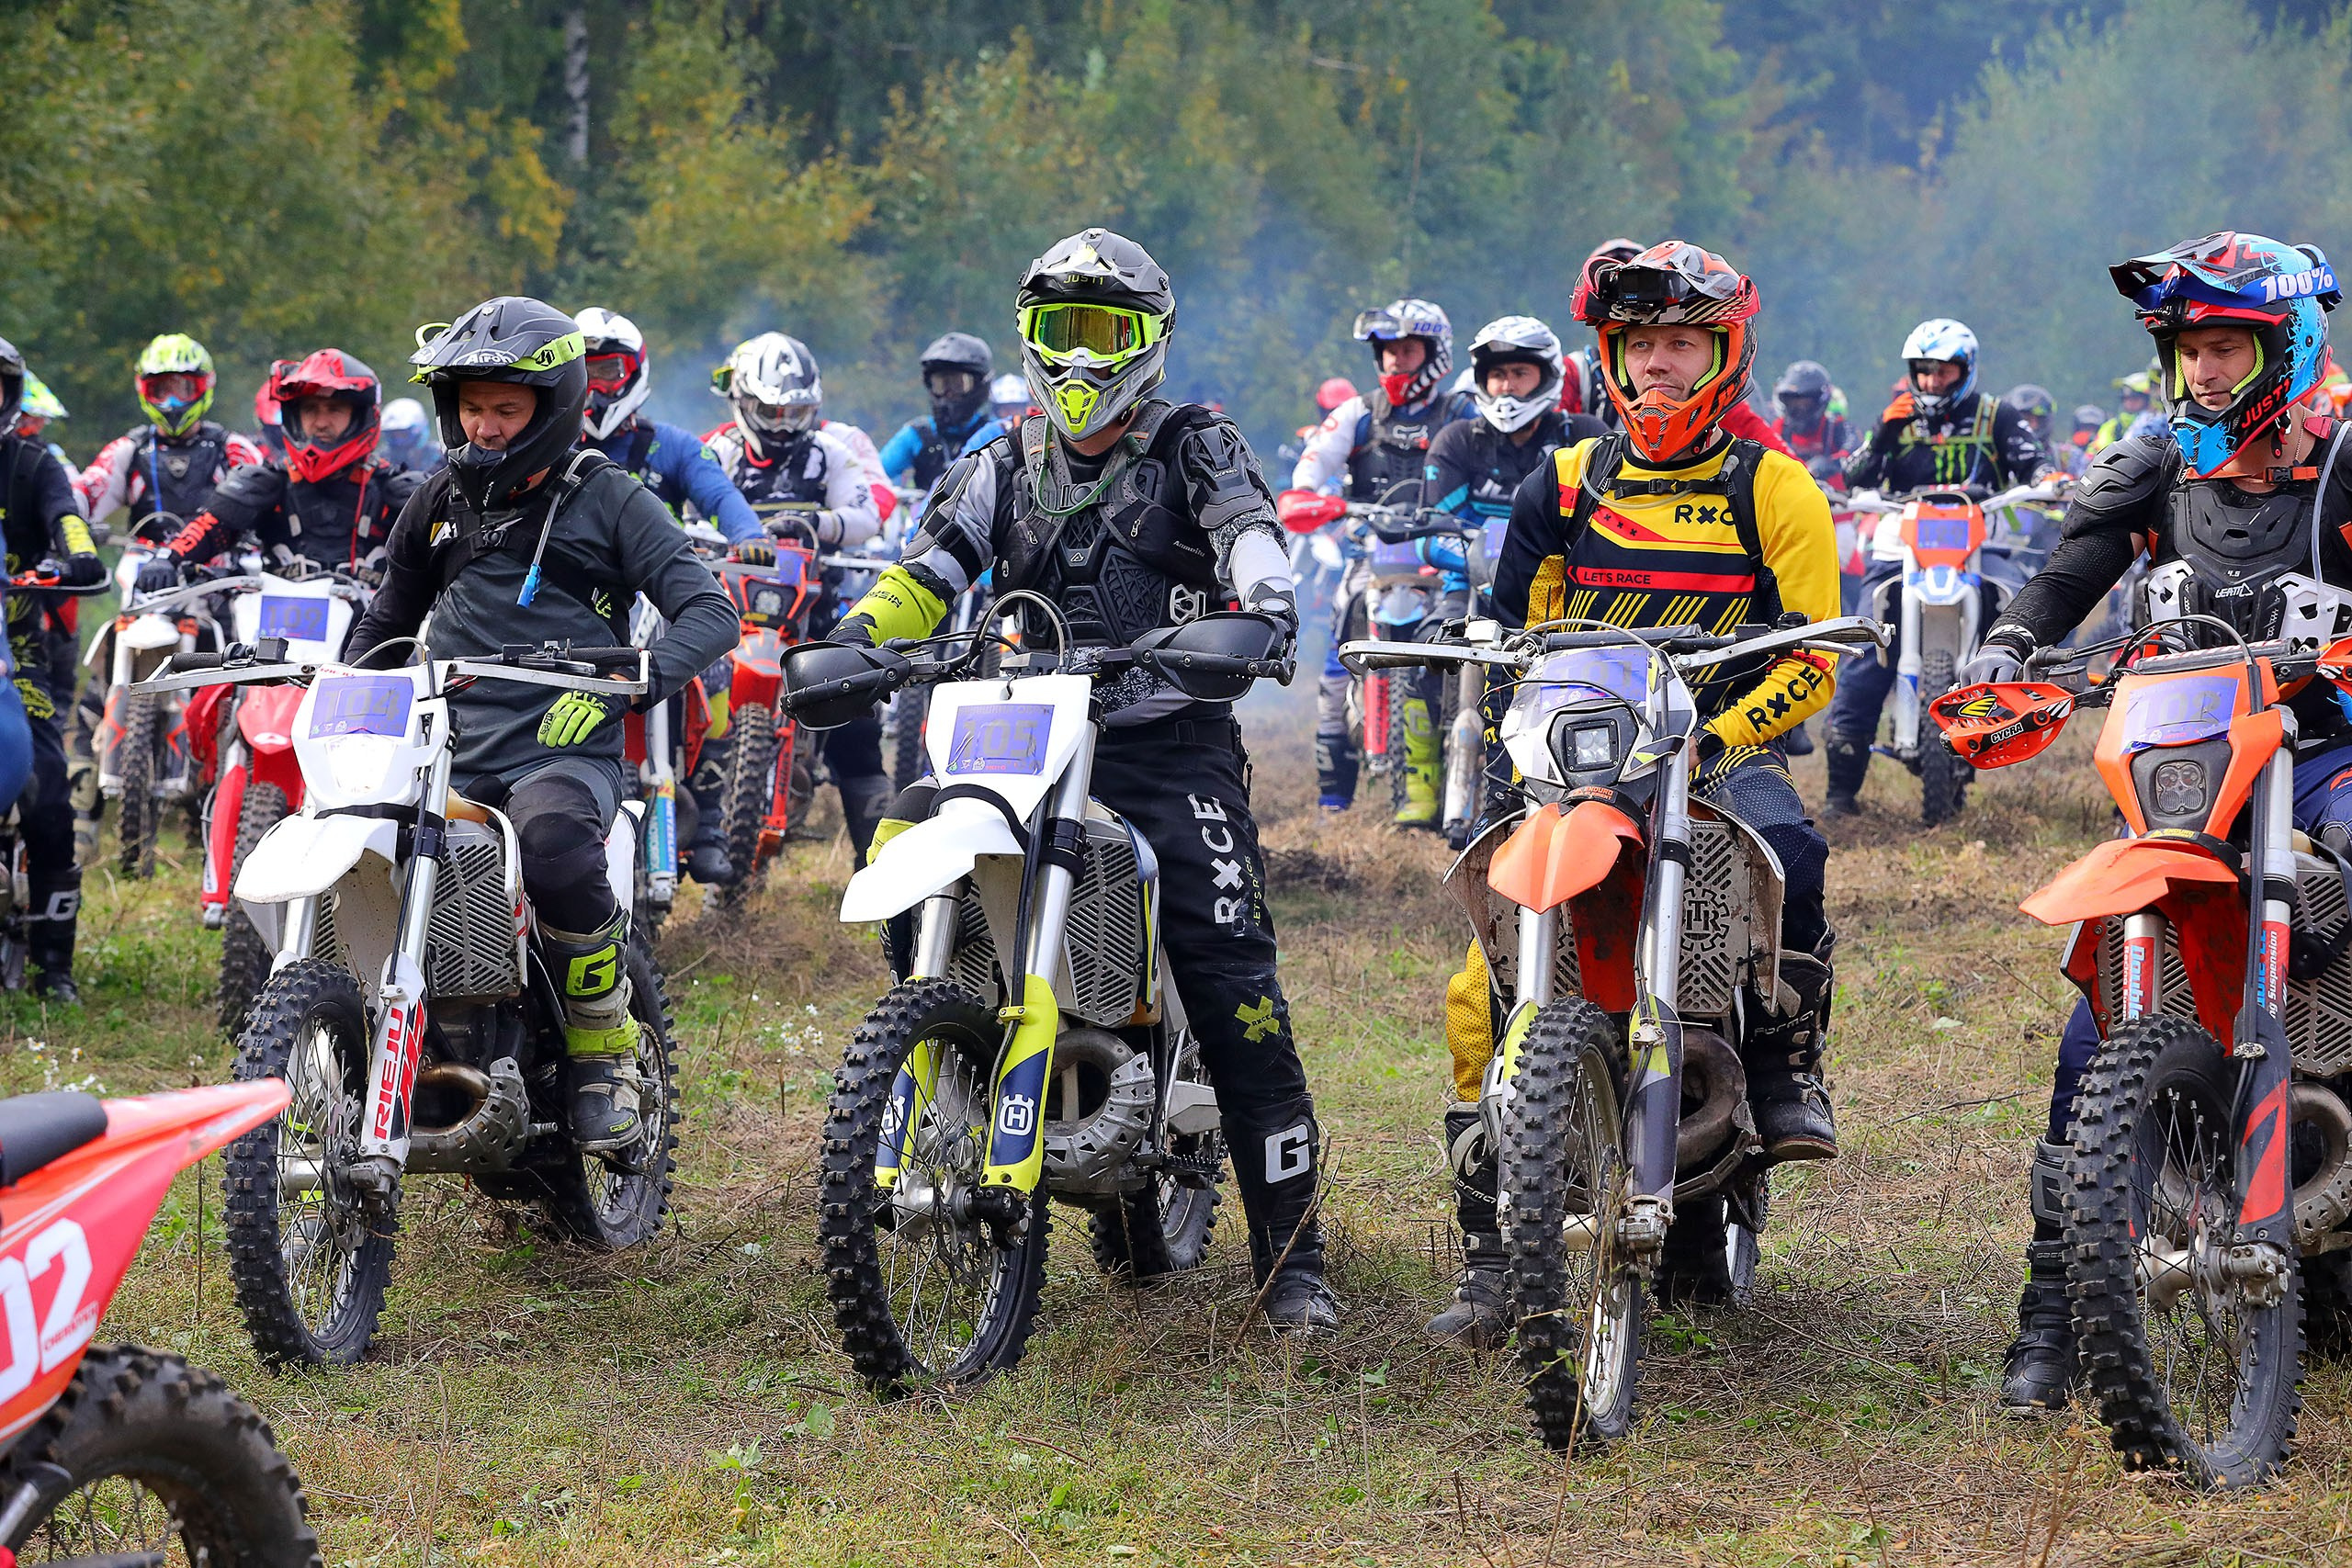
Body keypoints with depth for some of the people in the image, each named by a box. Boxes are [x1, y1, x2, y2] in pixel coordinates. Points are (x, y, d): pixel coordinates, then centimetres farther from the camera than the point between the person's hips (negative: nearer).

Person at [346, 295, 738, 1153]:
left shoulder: (610, 500, 6)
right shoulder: (440, 501, 20)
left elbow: (710, 611, -5)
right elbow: (386, 626, 35)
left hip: (564, 751, -5)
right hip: (446, 752, 5)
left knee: (553, 837, -39)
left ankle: (603, 1049, -19)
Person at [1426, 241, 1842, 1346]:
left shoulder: (1772, 489, 6)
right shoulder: (1561, 488, 15)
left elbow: (1814, 656, -1)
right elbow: (1514, 640, 19)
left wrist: (1720, 735, -16)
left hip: (1723, 752, -3)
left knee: (1784, 844, -39)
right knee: (1484, 992, -14)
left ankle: (1788, 1067, -15)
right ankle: (1489, 1259, -8)